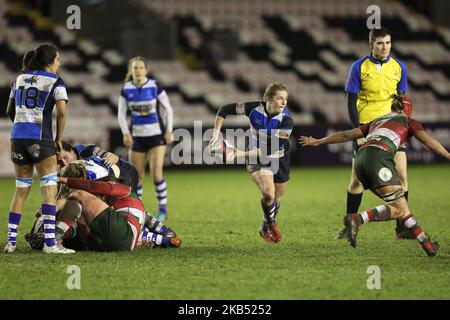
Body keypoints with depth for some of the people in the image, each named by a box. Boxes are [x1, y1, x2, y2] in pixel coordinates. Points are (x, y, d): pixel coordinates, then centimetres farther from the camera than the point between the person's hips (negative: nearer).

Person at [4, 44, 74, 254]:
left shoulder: (20, 79, 16)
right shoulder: (55, 82, -1)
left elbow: (10, 111, 18)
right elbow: (62, 112, -11)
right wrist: (58, 139, 0)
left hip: (17, 135, 6)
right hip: (40, 138, -6)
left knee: (21, 189, 13)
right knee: (49, 187, -2)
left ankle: (11, 241, 9)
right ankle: (49, 242, -10)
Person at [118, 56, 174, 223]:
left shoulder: (155, 87, -8)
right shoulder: (126, 89, -2)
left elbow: (168, 109, 1)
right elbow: (121, 113, 5)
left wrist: (169, 131, -5)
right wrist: (125, 133, -7)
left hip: (157, 134, -3)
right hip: (137, 137, 3)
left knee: (156, 173, -14)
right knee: (136, 176, 3)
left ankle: (163, 208, 1)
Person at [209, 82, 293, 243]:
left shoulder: (287, 119, -24)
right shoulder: (254, 108, -20)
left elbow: (274, 146, -30)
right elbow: (224, 110, -6)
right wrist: (216, 133, -14)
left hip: (279, 160, 1)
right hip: (258, 161, -1)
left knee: (275, 199, 15)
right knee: (268, 193, -24)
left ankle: (266, 228, 45)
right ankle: (272, 224, 5)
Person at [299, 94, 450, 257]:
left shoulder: (377, 121, 35)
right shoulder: (408, 121, 22)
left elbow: (347, 135, 36)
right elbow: (428, 140, 6)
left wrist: (317, 142, 44)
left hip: (360, 160, 7)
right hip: (379, 156, -7)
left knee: (400, 206, 9)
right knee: (398, 208, -12)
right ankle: (356, 219, -27)